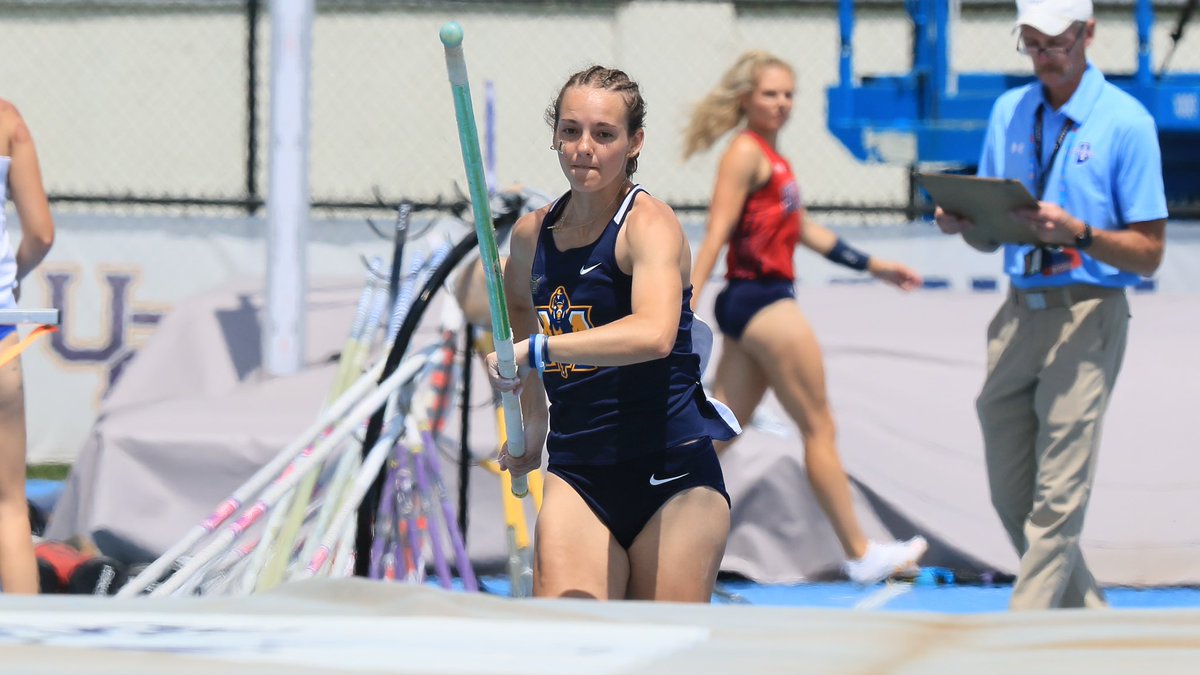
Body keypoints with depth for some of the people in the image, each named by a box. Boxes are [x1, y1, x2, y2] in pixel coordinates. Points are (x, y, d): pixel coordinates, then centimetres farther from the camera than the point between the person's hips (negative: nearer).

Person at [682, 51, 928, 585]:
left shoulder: (770, 157, 18)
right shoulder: (746, 153, -11)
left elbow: (806, 232, 26)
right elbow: (716, 235, -17)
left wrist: (874, 266, 28)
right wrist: (688, 307, -23)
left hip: (764, 303, 10)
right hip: (760, 301, -10)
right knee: (819, 426, -1)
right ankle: (860, 554, 6)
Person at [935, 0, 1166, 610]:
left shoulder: (1126, 122, -6)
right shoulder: (1008, 113, 12)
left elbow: (1148, 253, -8)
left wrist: (1077, 233, -24)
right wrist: (962, 222, -5)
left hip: (1088, 314, -6)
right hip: (1019, 310, 6)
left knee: (1057, 497, -9)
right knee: (1011, 495, 9)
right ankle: (1088, 616, 26)